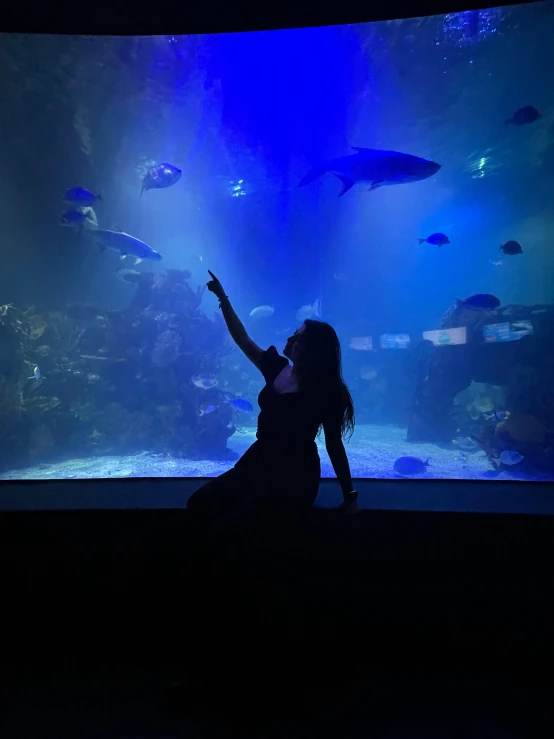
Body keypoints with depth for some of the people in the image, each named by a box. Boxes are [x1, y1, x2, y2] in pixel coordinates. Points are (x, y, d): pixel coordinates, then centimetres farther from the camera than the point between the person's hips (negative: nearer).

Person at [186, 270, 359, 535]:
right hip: (259, 462, 7)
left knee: (226, 522, -22)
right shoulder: (278, 368, 2)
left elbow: (334, 444, -11)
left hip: (295, 476, -6)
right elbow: (243, 339, 9)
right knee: (198, 503, -2)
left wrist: (350, 495, -12)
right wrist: (222, 297, 6)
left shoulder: (324, 392, -14)